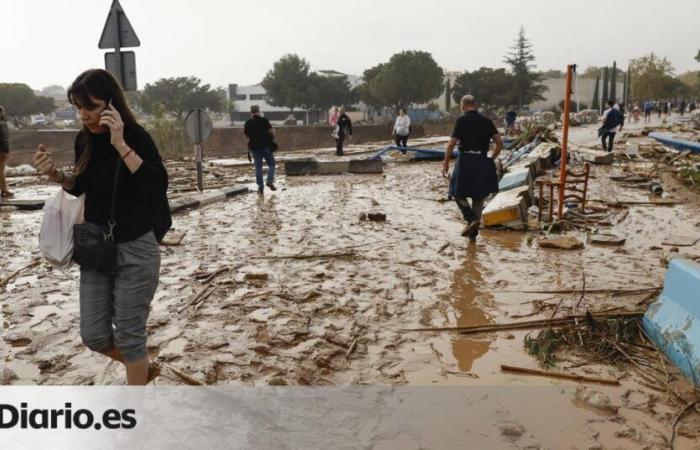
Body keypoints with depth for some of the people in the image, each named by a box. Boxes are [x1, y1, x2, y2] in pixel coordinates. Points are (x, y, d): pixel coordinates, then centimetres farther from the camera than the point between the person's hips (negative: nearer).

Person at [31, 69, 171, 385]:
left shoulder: (136, 137, -16)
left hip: (135, 249, -6)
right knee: (93, 335, 11)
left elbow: (158, 185, -29)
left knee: (129, 336, 4)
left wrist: (121, 144, -32)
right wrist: (56, 175, -4)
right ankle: (144, 369, 38)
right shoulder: (85, 140, 2)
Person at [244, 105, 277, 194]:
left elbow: (246, 135, 9)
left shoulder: (248, 123, 3)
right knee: (272, 164, 10)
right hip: (266, 146, -3)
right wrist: (272, 139, 7)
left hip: (254, 147, 3)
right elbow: (272, 131, -11)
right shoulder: (264, 120, -7)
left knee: (258, 167, 8)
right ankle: (270, 181, -10)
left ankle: (260, 187, 6)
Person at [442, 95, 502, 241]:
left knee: (458, 193, 11)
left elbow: (452, 144, -10)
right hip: (482, 161, 4)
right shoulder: (487, 121, 7)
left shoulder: (461, 120, -5)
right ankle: (473, 233, 17)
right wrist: (491, 159, 17)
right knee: (478, 196, 14)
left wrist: (446, 163, 0)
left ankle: (471, 220, -10)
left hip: (465, 160, -4)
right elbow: (499, 143, 4)